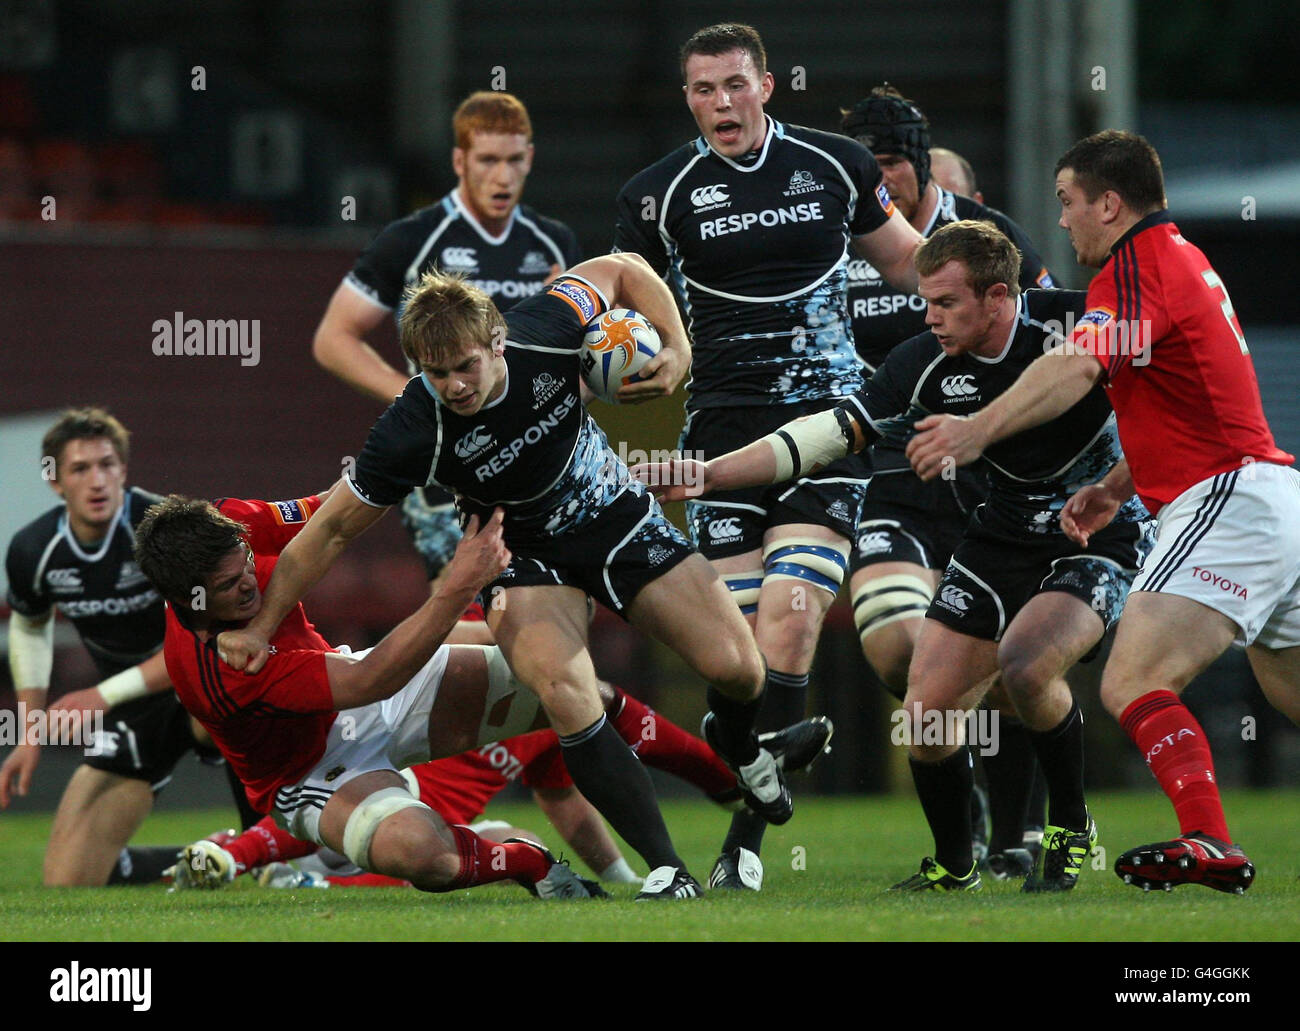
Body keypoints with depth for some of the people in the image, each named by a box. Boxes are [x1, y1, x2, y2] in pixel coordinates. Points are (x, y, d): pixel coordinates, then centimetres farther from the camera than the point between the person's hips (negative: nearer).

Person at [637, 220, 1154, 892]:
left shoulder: (1075, 322, -22)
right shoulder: (925, 365, -10)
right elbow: (831, 433, -8)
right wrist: (709, 474, -16)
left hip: (1100, 535, -5)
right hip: (1005, 535, 5)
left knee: (1025, 666, -29)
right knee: (928, 710, -4)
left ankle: (1071, 829, -4)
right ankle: (953, 866, 20)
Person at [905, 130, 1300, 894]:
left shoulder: (1138, 265, -10)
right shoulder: (1182, 259, 21)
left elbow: (1077, 369, -27)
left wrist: (978, 430, -35)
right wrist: (1112, 488, 22)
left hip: (1230, 507, -11)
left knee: (1133, 683, -20)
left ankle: (1211, 845, -33)